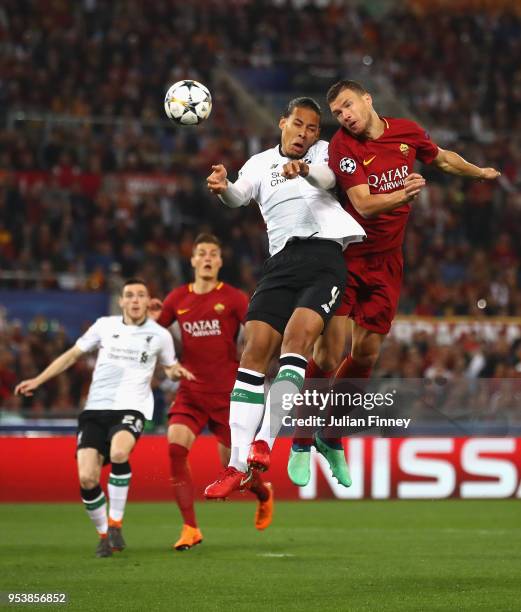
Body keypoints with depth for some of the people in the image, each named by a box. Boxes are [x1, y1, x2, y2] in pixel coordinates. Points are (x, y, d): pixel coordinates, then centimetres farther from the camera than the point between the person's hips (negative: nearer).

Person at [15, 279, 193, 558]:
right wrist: (37, 380, 11)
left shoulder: (159, 335, 7)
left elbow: (170, 367, 24)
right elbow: (72, 355, 16)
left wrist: (177, 371, -1)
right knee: (86, 478, -14)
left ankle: (115, 523, -19)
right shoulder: (104, 326, 9)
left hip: (131, 408, -2)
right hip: (95, 409, 2)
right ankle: (103, 535, 9)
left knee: (118, 453, -35)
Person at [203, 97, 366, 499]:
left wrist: (304, 169, -32)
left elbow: (327, 177, -8)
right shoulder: (261, 163, 20)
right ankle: (239, 465, -12)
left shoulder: (323, 152, 15)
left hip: (325, 255, -2)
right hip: (282, 261, 2)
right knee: (256, 349, -11)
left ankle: (264, 443, -30)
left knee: (297, 335, -24)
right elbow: (240, 195, 1)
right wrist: (223, 187, -24)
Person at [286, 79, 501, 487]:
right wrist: (402, 195, -42)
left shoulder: (407, 132, 1)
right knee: (331, 351, -12)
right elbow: (364, 205, -24)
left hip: (385, 262, 4)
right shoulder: (343, 146, -14)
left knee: (367, 353, 3)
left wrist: (480, 173, 37)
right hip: (345, 255, -4)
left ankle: (331, 437, 20)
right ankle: (301, 445, -1)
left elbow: (442, 158, 23)